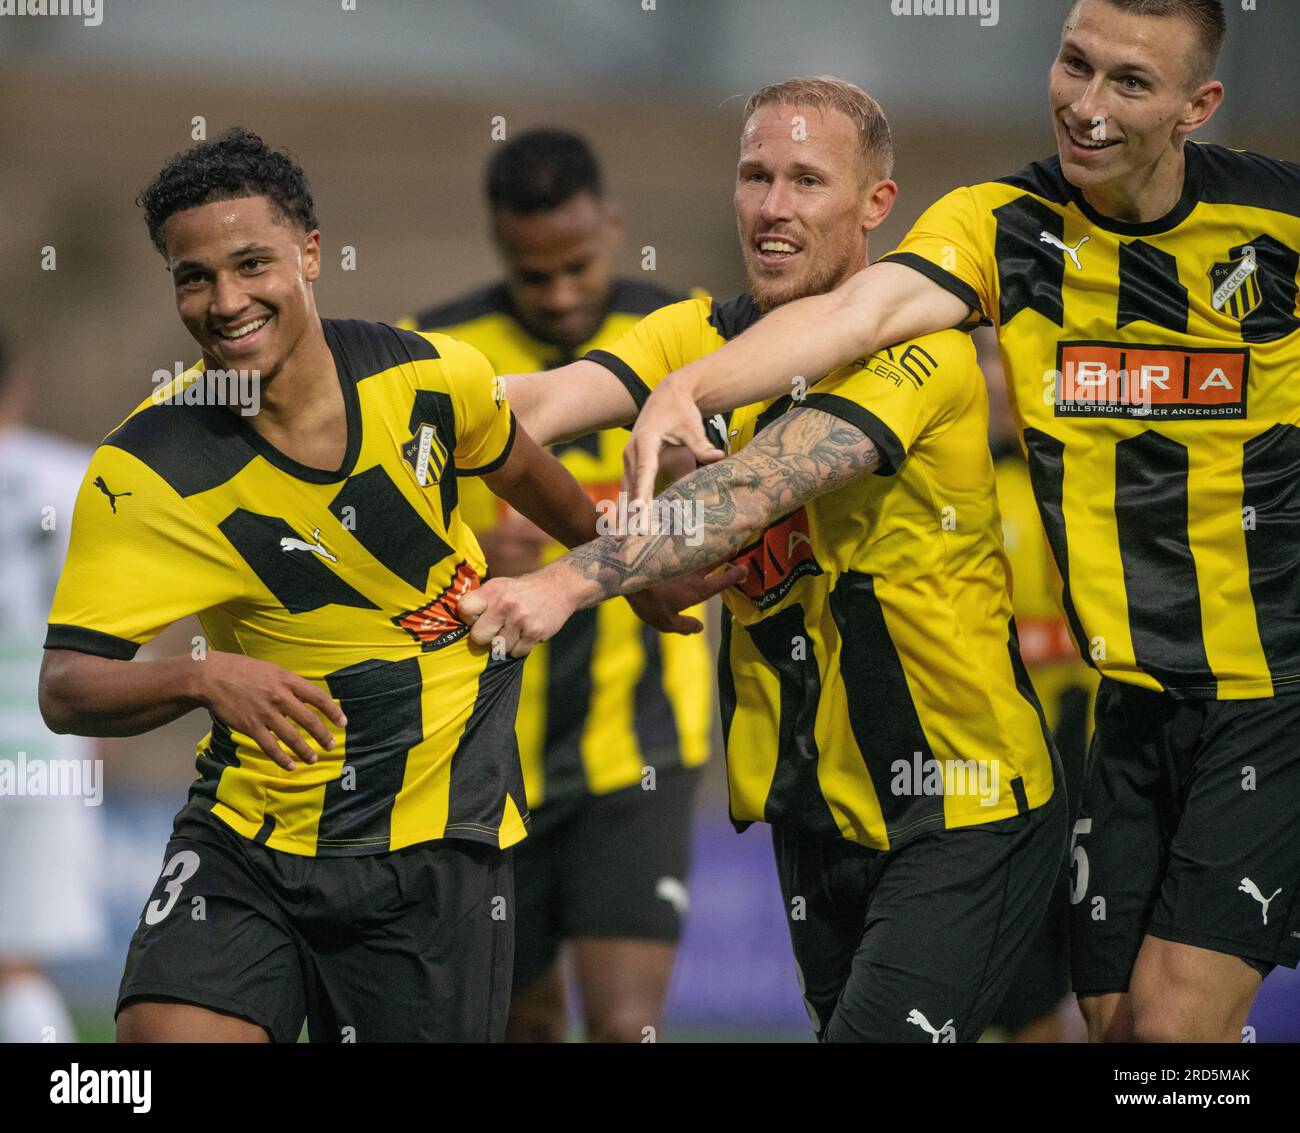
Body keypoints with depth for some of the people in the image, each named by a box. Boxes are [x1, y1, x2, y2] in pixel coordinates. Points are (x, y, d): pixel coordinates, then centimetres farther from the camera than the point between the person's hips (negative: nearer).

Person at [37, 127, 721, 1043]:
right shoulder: (148, 471, -16)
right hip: (248, 836, -2)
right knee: (162, 1036, -22)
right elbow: (66, 686, -19)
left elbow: (515, 468, 16)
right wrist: (201, 676, -37)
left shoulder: (433, 377, -8)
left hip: (441, 846, 2)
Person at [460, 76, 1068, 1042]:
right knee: (839, 1017, 13)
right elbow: (542, 403, -12)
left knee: (876, 1032, -18)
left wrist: (568, 582, -44)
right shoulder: (704, 337, 4)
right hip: (816, 810, 7)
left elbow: (754, 490, -31)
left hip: (966, 816, -7)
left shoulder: (918, 353, -16)